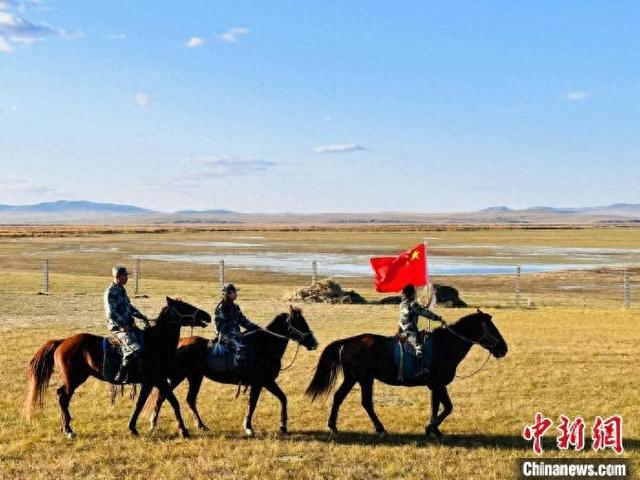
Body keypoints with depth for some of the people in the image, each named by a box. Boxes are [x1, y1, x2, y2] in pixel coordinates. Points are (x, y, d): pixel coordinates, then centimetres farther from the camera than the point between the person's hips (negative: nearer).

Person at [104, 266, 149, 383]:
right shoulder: (110, 292, -14)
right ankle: (120, 377, -20)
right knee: (135, 348, -26)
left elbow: (129, 307, 25)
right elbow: (111, 314, -22)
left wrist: (142, 317, 14)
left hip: (128, 325, 10)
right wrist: (124, 325, -20)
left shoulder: (121, 290, 15)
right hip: (118, 327, -10)